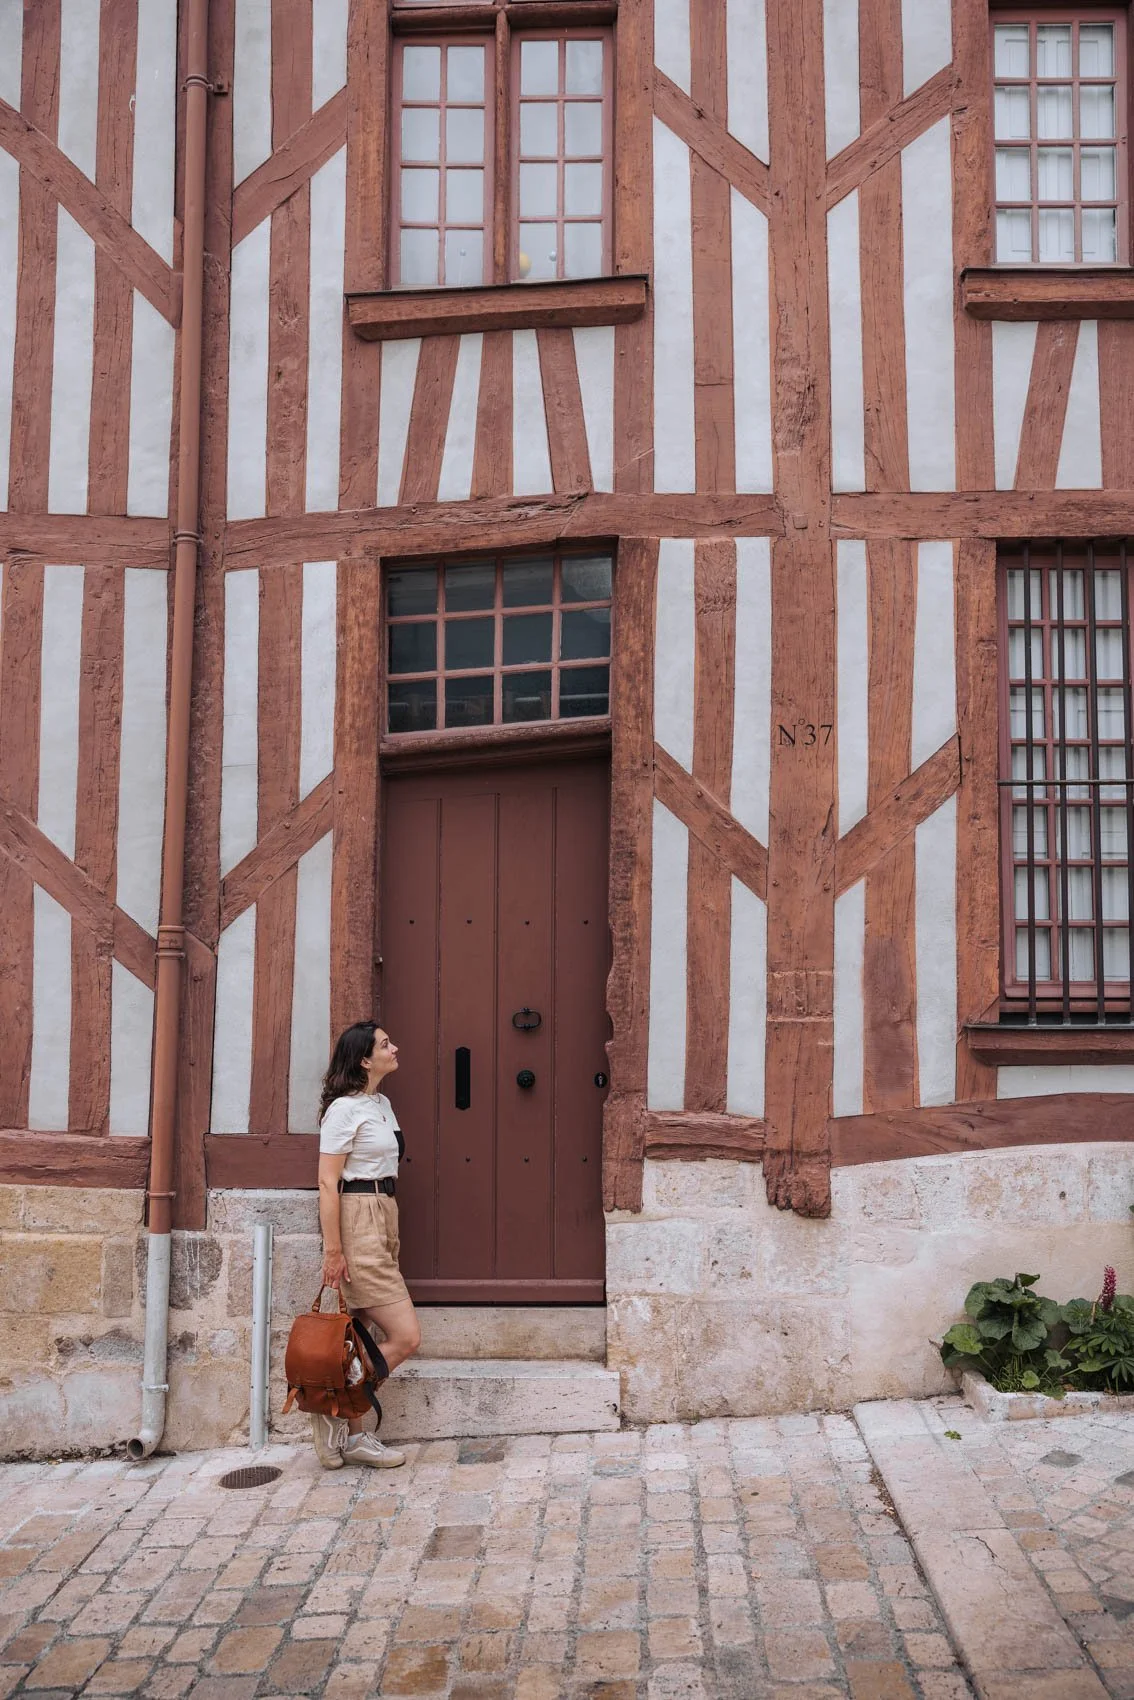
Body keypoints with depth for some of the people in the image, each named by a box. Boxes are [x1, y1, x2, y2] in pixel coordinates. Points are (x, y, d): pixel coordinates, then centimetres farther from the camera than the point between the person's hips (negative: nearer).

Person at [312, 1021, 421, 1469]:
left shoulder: (382, 1104, 16)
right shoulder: (344, 1108, -12)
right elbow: (327, 1183, -15)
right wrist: (333, 1250, -17)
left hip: (383, 1218, 9)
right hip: (357, 1221, -9)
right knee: (405, 1337, -10)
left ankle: (351, 1434, 15)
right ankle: (336, 1415, 1)